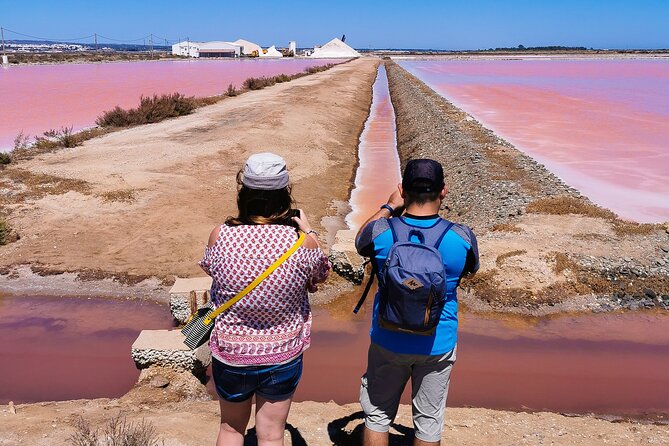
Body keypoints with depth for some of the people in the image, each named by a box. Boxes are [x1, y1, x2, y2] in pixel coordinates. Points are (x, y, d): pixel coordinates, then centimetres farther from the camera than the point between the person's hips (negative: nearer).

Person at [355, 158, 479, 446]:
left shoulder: (381, 232, -18)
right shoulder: (462, 238, -17)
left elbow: (360, 241, 7)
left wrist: (389, 207, 13)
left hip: (389, 343, 0)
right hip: (438, 345, 1)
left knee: (377, 414, 20)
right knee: (429, 421, 19)